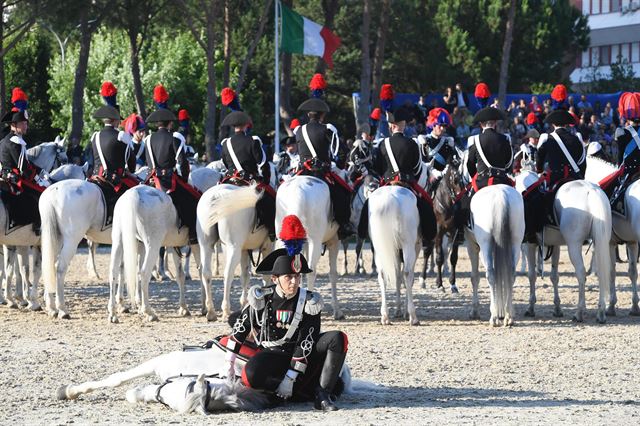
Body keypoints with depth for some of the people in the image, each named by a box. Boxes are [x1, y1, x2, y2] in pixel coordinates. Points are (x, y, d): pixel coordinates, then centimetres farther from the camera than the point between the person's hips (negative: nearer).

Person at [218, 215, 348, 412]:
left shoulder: (309, 303, -12)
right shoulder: (261, 299, -7)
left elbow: (306, 343, -18)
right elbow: (240, 329, 4)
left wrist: (290, 378, -25)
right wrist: (229, 364, 4)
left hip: (303, 354, 1)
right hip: (273, 355, -1)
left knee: (338, 339, -25)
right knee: (250, 376, -34)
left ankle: (323, 394, -25)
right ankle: (306, 390, -22)